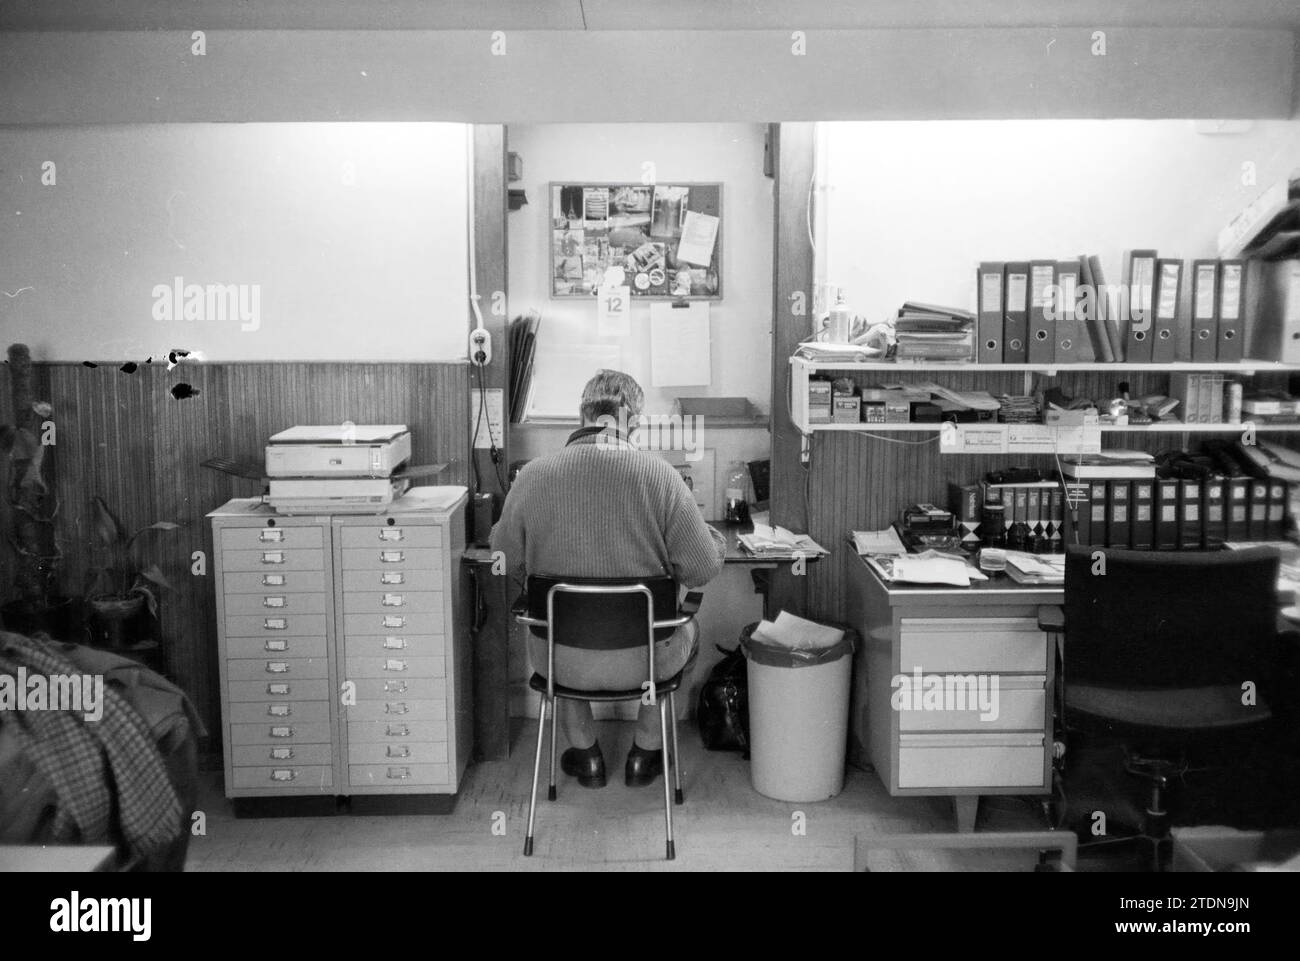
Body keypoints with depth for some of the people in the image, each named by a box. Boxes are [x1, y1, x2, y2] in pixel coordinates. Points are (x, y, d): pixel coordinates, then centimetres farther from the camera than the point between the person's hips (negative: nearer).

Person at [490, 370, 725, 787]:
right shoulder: (660, 475, -16)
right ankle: (646, 751, 39)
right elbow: (702, 569, -11)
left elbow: (506, 561, 1)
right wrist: (715, 537, 12)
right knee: (687, 629, 33)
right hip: (643, 661, -1)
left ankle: (585, 755, 42)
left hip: (561, 663, 1)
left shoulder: (533, 475, -12)